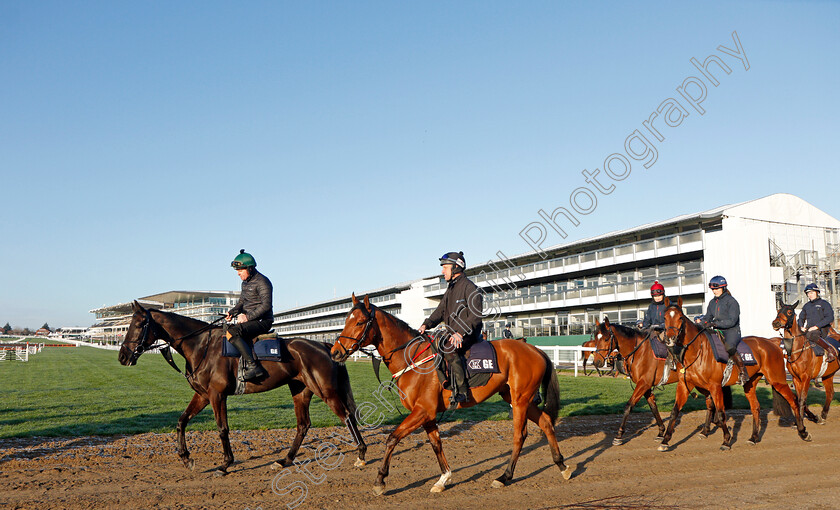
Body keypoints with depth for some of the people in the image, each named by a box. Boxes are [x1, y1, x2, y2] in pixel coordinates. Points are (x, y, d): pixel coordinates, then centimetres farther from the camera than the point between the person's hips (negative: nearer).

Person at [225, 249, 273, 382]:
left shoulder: (262, 282, -13)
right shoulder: (245, 283, 17)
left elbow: (266, 305, -21)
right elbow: (241, 302, 24)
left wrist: (248, 317, -25)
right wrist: (232, 312, 4)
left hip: (262, 321, -10)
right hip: (250, 320, 10)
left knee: (232, 332, -31)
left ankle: (253, 366, -35)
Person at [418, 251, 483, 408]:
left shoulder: (469, 287, -10)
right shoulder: (450, 289, 20)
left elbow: (476, 316, -18)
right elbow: (440, 311, 17)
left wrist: (461, 332, -30)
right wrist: (426, 324, -1)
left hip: (468, 334, -10)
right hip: (453, 333, 10)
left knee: (448, 349, -34)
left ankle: (460, 391, -33)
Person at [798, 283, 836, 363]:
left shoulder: (824, 303, 0)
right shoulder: (806, 306, 17)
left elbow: (830, 318, -10)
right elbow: (801, 318, 25)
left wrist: (816, 326, -18)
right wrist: (801, 326, 2)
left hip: (822, 329, -7)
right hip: (809, 330, 7)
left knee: (810, 335, -38)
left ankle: (830, 350, -32)